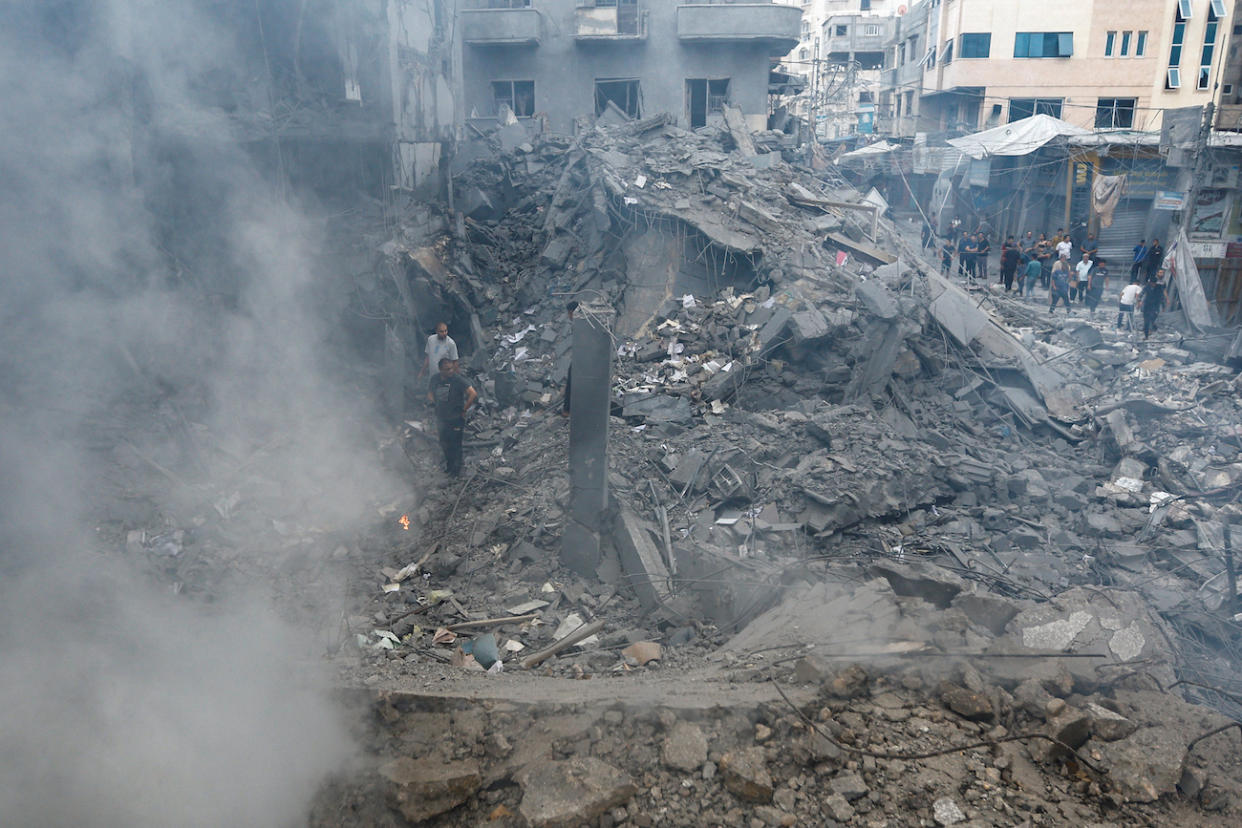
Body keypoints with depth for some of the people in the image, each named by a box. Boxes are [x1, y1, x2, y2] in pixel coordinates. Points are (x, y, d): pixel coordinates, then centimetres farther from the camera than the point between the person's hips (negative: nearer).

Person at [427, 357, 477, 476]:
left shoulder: (458, 379, -20)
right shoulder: (435, 379, -3)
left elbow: (473, 394, -25)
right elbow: (430, 393, 18)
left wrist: (464, 410, -17)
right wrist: (435, 404, 5)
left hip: (456, 418, -5)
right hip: (442, 418, 5)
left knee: (455, 445, 5)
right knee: (444, 443, 18)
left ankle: (456, 468, 24)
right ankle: (449, 463, 42)